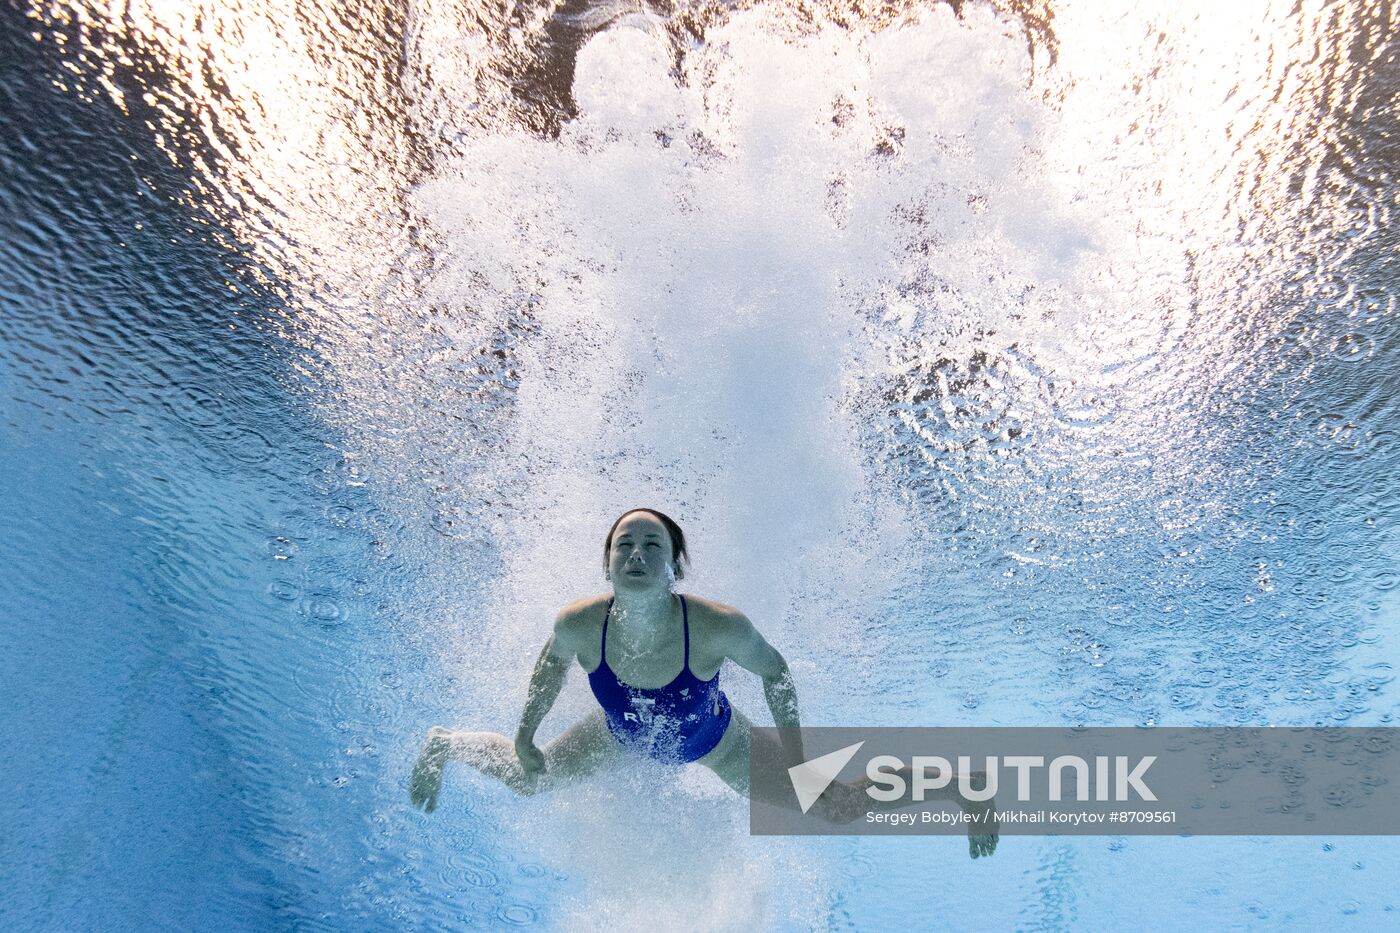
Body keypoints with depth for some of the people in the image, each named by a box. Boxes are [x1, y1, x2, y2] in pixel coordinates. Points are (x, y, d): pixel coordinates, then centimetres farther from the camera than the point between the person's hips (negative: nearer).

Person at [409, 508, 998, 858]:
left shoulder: (718, 626, -41)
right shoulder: (579, 623, -35)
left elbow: (775, 671, -19)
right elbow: (554, 660, -8)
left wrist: (796, 762, -15)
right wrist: (524, 737, -2)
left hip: (715, 742, -2)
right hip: (621, 734, 2)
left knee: (840, 807, 0)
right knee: (524, 778, 19)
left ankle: (959, 785, 27)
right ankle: (443, 743, 54)